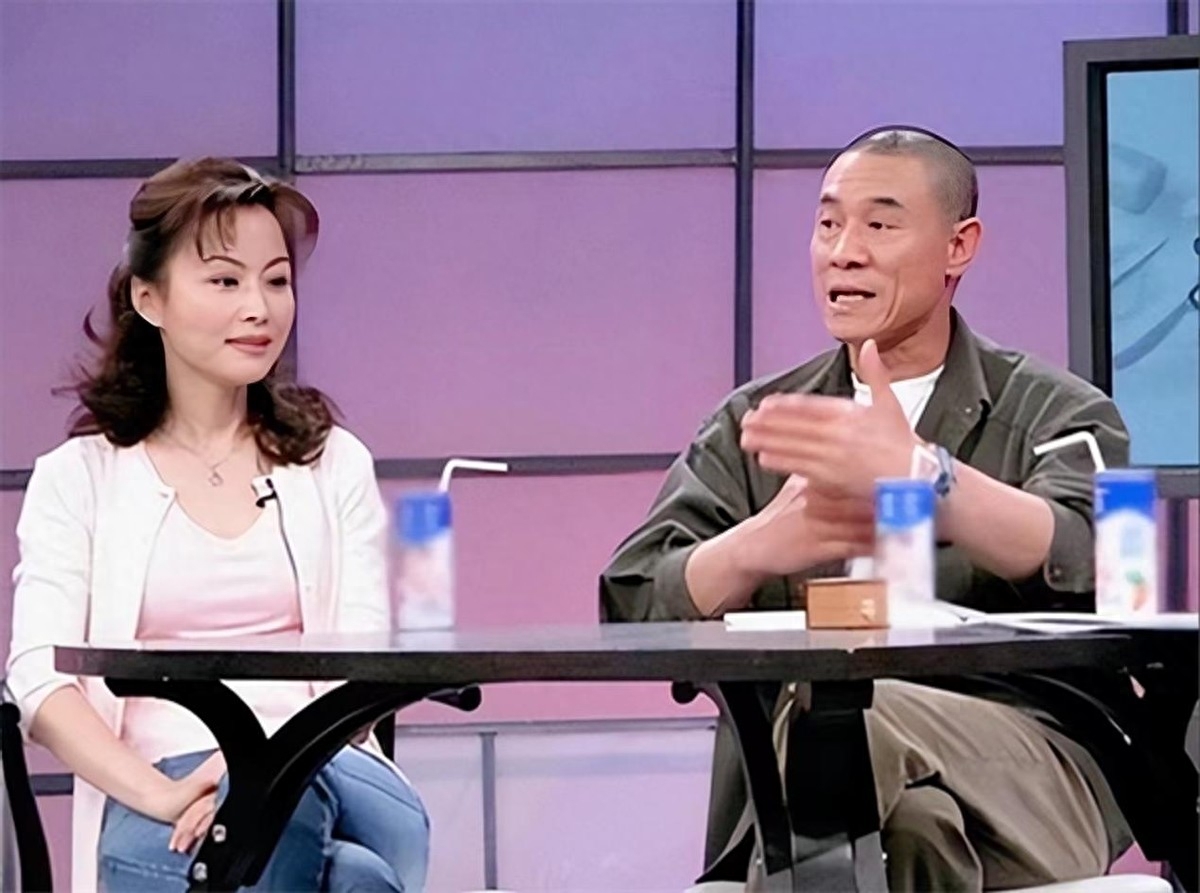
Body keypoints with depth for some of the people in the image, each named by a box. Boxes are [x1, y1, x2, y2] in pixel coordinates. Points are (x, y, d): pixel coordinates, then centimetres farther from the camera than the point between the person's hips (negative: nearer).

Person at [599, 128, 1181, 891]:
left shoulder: (1054, 414, 12)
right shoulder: (753, 426, 21)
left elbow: (1082, 562, -11)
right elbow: (633, 600, 7)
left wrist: (920, 476, -29)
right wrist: (759, 547, -15)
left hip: (1029, 768, -1)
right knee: (907, 813, -36)